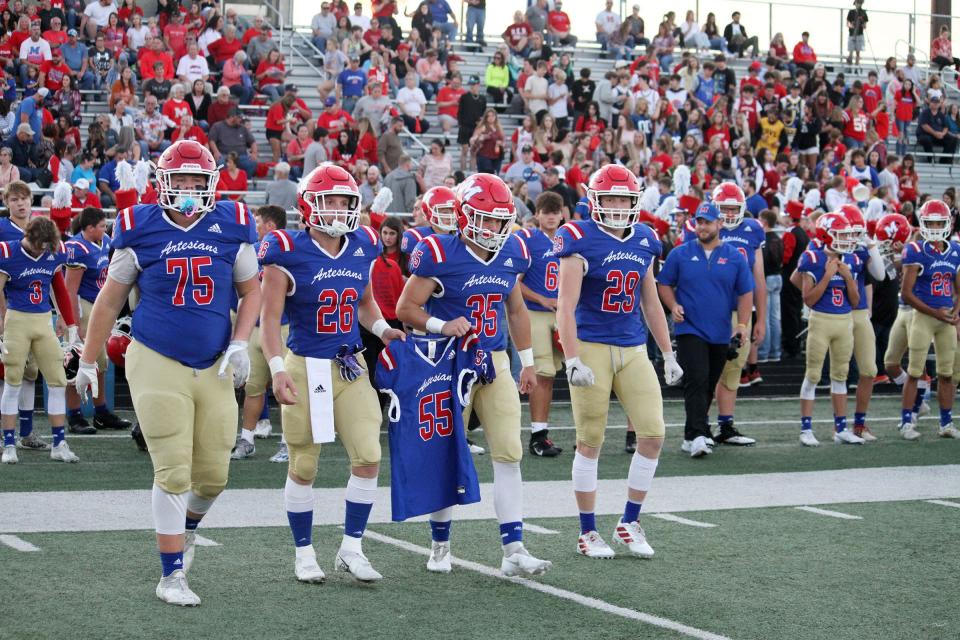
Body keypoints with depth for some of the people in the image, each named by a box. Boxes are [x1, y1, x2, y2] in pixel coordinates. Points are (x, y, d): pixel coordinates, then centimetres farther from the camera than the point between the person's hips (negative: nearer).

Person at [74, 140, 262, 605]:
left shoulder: (232, 227, 1)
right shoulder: (140, 231, -4)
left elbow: (251, 291, 13)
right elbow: (109, 301, 7)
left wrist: (239, 344, -1)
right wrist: (88, 362, 11)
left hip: (214, 367, 3)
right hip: (158, 362, -3)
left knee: (213, 475, 6)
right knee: (173, 473, -7)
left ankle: (185, 529, 39)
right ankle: (171, 576, 3)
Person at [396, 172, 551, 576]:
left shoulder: (512, 254, 5)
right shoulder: (440, 255, -13)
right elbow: (406, 308, -8)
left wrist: (527, 361, 20)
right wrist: (442, 326, -25)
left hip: (495, 362, 5)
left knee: (510, 454, -3)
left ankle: (514, 550, -2)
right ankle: (440, 544, 22)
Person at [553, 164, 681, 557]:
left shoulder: (644, 242, 9)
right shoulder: (581, 241, -9)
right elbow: (566, 306, -12)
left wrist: (668, 355, 18)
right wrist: (573, 361, -19)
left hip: (634, 350, 5)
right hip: (592, 348, -5)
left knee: (653, 435, -2)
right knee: (590, 442, 2)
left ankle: (629, 524, 13)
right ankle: (588, 532, 14)